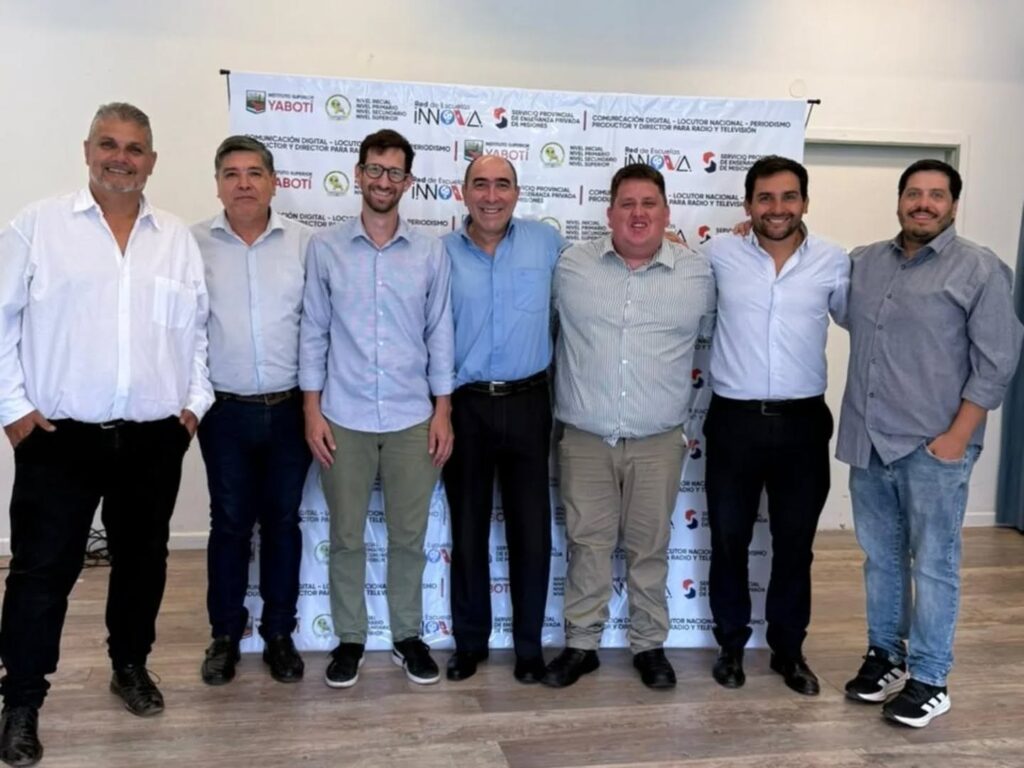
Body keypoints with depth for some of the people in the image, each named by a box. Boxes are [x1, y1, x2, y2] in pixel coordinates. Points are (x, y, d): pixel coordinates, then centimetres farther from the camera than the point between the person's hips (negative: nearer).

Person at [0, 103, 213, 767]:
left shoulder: (178, 239, 8)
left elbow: (200, 327, 12)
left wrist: (196, 401, 5)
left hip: (154, 438, 3)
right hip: (59, 436, -3)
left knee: (142, 559, 15)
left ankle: (131, 664, 36)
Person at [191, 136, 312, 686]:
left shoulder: (304, 242, -1)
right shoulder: (192, 243, -3)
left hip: (289, 408, 1)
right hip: (225, 411, 0)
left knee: (282, 521, 11)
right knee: (229, 523, 10)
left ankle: (279, 634, 26)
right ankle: (225, 635, 26)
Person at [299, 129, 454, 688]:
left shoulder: (430, 252, 2)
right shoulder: (324, 248, 0)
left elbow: (439, 334, 5)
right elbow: (313, 332, 1)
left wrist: (443, 411, 1)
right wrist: (312, 411, -3)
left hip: (412, 419, 1)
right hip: (343, 419, -1)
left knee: (409, 535, 10)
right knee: (346, 536, 9)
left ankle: (407, 636, 27)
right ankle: (349, 639, 26)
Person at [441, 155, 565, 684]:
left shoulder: (546, 242, 2)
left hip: (527, 403, 0)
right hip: (464, 406, 0)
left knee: (531, 530, 6)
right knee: (468, 529, 11)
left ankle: (529, 644, 24)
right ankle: (469, 641, 28)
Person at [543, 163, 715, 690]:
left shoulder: (698, 274, 0)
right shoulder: (571, 265, -1)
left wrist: (692, 416, 11)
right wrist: (570, 395, 13)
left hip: (657, 441, 0)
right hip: (584, 437, 0)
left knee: (649, 547, 11)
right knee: (587, 544, 8)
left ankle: (649, 645, 27)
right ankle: (581, 645, 22)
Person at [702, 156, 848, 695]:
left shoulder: (833, 261, 1)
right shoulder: (719, 254, -2)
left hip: (802, 422, 1)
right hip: (734, 420, 0)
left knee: (794, 543, 12)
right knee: (729, 540, 10)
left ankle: (788, 649, 31)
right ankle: (731, 644, 29)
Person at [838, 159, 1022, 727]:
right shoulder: (863, 262, 10)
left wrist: (958, 436, -12)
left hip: (932, 448, -4)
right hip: (867, 442, 5)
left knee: (932, 565, 3)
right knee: (880, 557, 15)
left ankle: (929, 679, 16)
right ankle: (884, 655, 31)